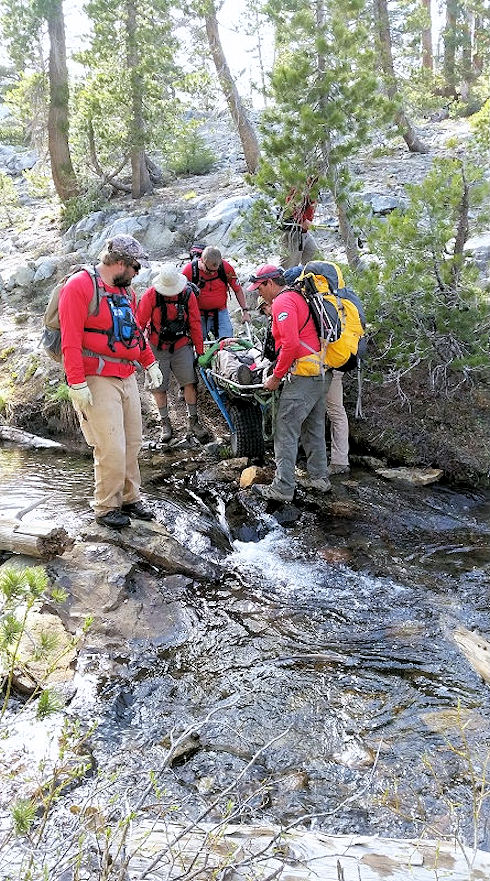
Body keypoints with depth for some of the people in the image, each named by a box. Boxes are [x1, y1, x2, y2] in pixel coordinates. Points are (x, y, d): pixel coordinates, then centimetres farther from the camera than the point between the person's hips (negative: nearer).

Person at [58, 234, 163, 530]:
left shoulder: (126, 291, 15)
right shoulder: (79, 287, -10)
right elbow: (70, 340, -16)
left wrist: (150, 362, 23)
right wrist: (77, 383, -20)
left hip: (127, 378, 8)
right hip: (98, 381, -8)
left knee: (133, 443, 12)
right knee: (111, 449, -7)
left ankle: (130, 498, 26)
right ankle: (106, 508, 10)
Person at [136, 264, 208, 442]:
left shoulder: (188, 294, -6)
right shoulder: (150, 295, -12)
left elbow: (195, 324, 1)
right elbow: (139, 322, -7)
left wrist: (199, 350, 3)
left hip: (182, 345, 1)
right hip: (157, 347, -1)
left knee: (190, 382, -6)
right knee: (158, 386, 2)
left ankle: (192, 421, 7)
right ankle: (165, 423, 16)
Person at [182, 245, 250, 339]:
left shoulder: (226, 267, -11)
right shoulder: (189, 270, -15)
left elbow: (238, 289, 3)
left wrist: (245, 310, 2)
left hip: (220, 312, 1)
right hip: (198, 315, -1)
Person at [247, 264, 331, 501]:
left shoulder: (282, 302, -11)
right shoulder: (297, 297, 20)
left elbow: (290, 345, -21)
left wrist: (275, 377, -13)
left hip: (303, 374, -10)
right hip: (320, 372, 10)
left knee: (286, 432, -5)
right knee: (314, 429, 18)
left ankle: (282, 488, -2)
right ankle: (319, 478, 27)